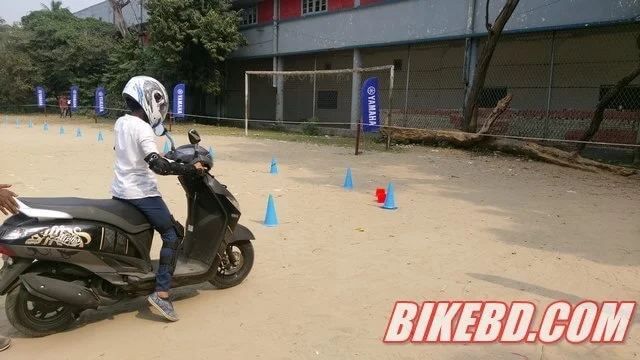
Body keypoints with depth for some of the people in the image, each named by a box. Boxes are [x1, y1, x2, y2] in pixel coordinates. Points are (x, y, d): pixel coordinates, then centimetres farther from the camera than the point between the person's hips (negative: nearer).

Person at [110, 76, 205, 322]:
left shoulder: (120, 123, 8)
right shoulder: (142, 128, -18)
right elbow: (157, 165, -29)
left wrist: (165, 159, 28)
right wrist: (191, 169, -23)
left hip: (119, 191, 9)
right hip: (141, 194, -9)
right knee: (172, 236, -4)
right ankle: (161, 293, -10)